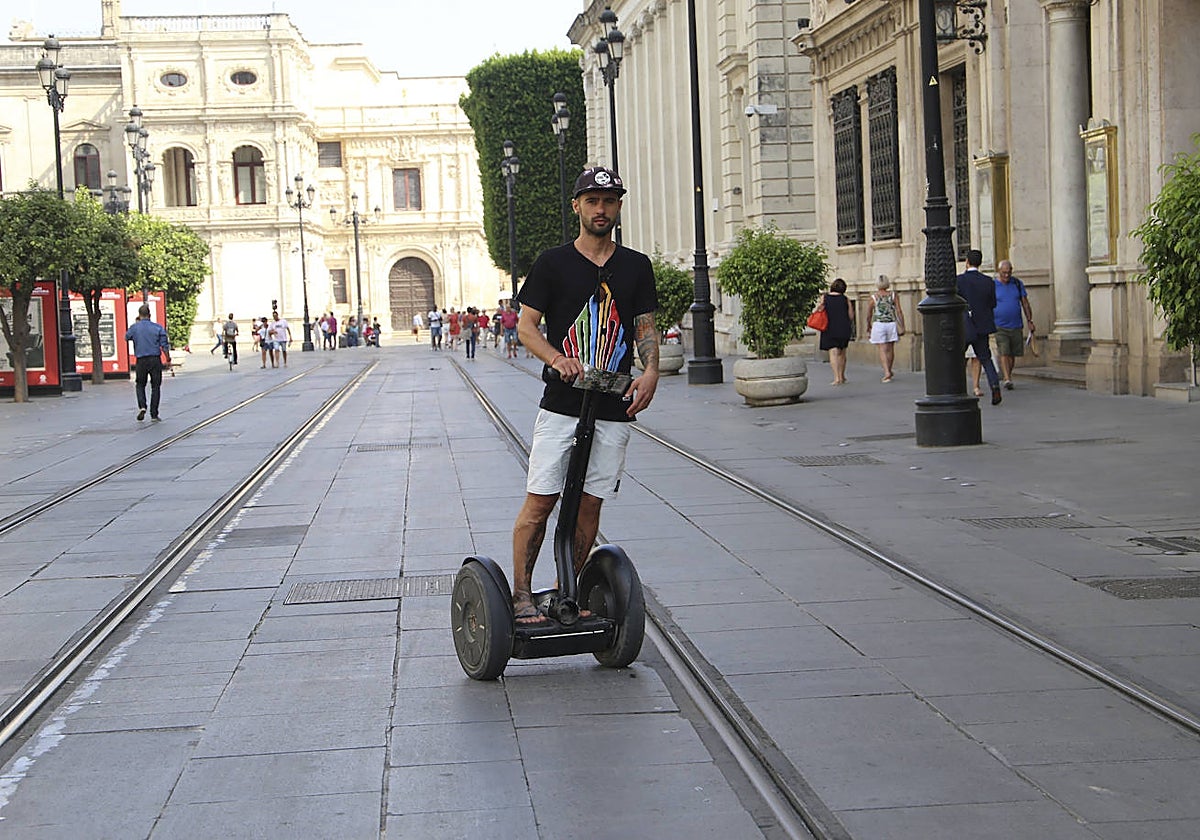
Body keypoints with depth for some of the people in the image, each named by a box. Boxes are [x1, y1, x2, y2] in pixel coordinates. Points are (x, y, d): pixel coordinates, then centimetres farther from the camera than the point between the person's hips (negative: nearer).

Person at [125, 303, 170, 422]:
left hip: (141, 361, 0)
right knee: (156, 386, 7)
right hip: (155, 359, 0)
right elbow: (164, 346, -5)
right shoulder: (158, 327, -3)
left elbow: (127, 337, 19)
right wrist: (168, 360, 3)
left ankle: (142, 406, -8)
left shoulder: (135, 328, -2)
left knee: (140, 385, 16)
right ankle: (154, 414, 6)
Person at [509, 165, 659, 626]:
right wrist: (558, 358, -19)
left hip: (614, 409, 3)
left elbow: (646, 328, 12)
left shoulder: (636, 267, 11)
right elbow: (526, 326, 0)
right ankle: (521, 594, 2)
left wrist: (651, 370, -9)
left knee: (590, 504, 5)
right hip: (561, 403, -3)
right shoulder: (552, 263, 3)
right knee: (539, 501, -7)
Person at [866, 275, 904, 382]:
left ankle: (887, 373, -16)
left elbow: (868, 316, 4)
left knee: (882, 350, -3)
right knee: (890, 349, 15)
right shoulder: (893, 295, 0)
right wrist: (902, 326, 0)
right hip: (892, 324, 2)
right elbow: (899, 311, -4)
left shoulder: (874, 297, -3)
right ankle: (889, 371, 29)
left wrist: (869, 325, 22)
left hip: (879, 325, -2)